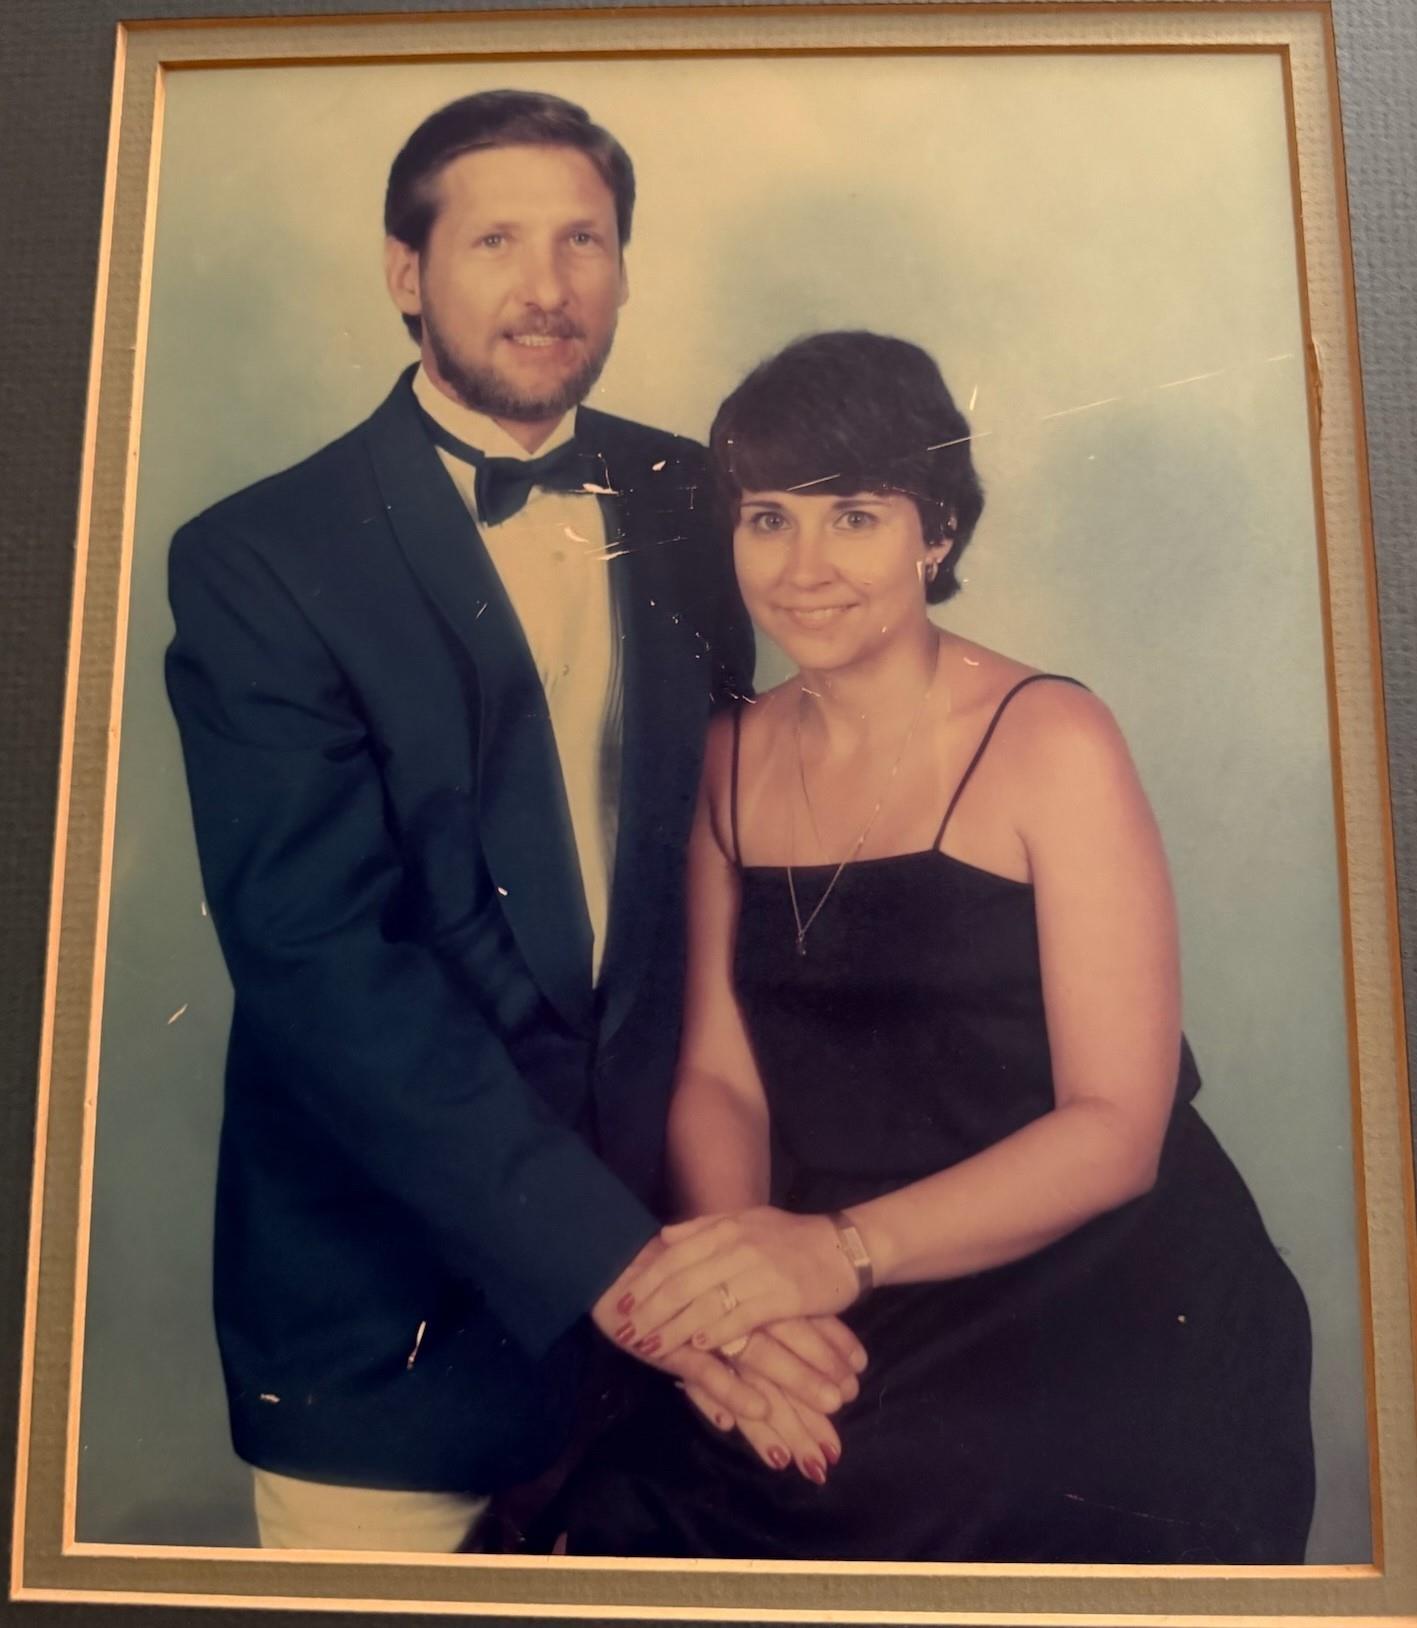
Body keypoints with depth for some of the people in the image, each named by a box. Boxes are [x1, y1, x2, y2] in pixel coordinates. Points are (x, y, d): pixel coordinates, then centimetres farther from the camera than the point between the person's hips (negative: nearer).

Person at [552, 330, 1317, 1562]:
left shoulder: (1050, 741, -10)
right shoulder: (733, 759, 4)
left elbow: (1114, 1129, -14)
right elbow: (719, 1073, 2)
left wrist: (841, 1250, -26)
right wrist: (740, 1265, -17)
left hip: (1103, 1329, -3)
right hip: (859, 1344, 4)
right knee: (638, 1503, -15)